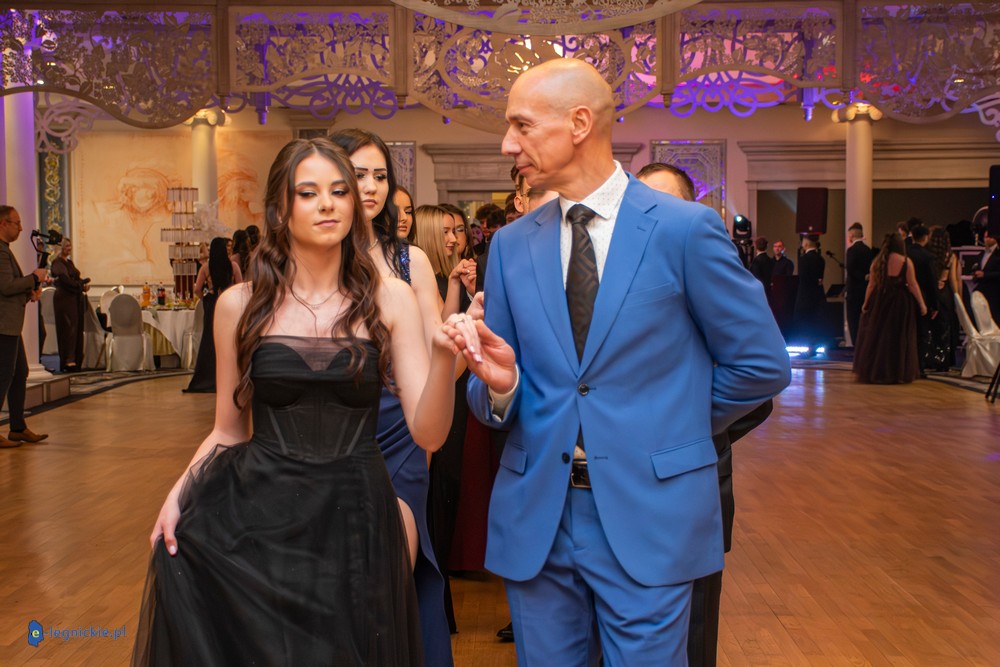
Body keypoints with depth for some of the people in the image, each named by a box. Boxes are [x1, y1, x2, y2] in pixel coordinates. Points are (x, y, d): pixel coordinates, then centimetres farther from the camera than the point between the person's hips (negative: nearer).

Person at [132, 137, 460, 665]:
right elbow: (230, 430, 8)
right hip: (255, 520, 0)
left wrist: (444, 356, -26)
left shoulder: (389, 299, -3)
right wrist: (180, 492, -9)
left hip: (354, 522, 0)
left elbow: (427, 433, -9)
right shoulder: (240, 305, 0)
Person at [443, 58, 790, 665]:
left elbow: (761, 365, 0)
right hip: (534, 516, 4)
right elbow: (495, 407, 7)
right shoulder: (511, 245, 5)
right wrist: (498, 382, -15)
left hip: (647, 515, -3)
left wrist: (669, 429, 6)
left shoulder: (685, 228, -7)